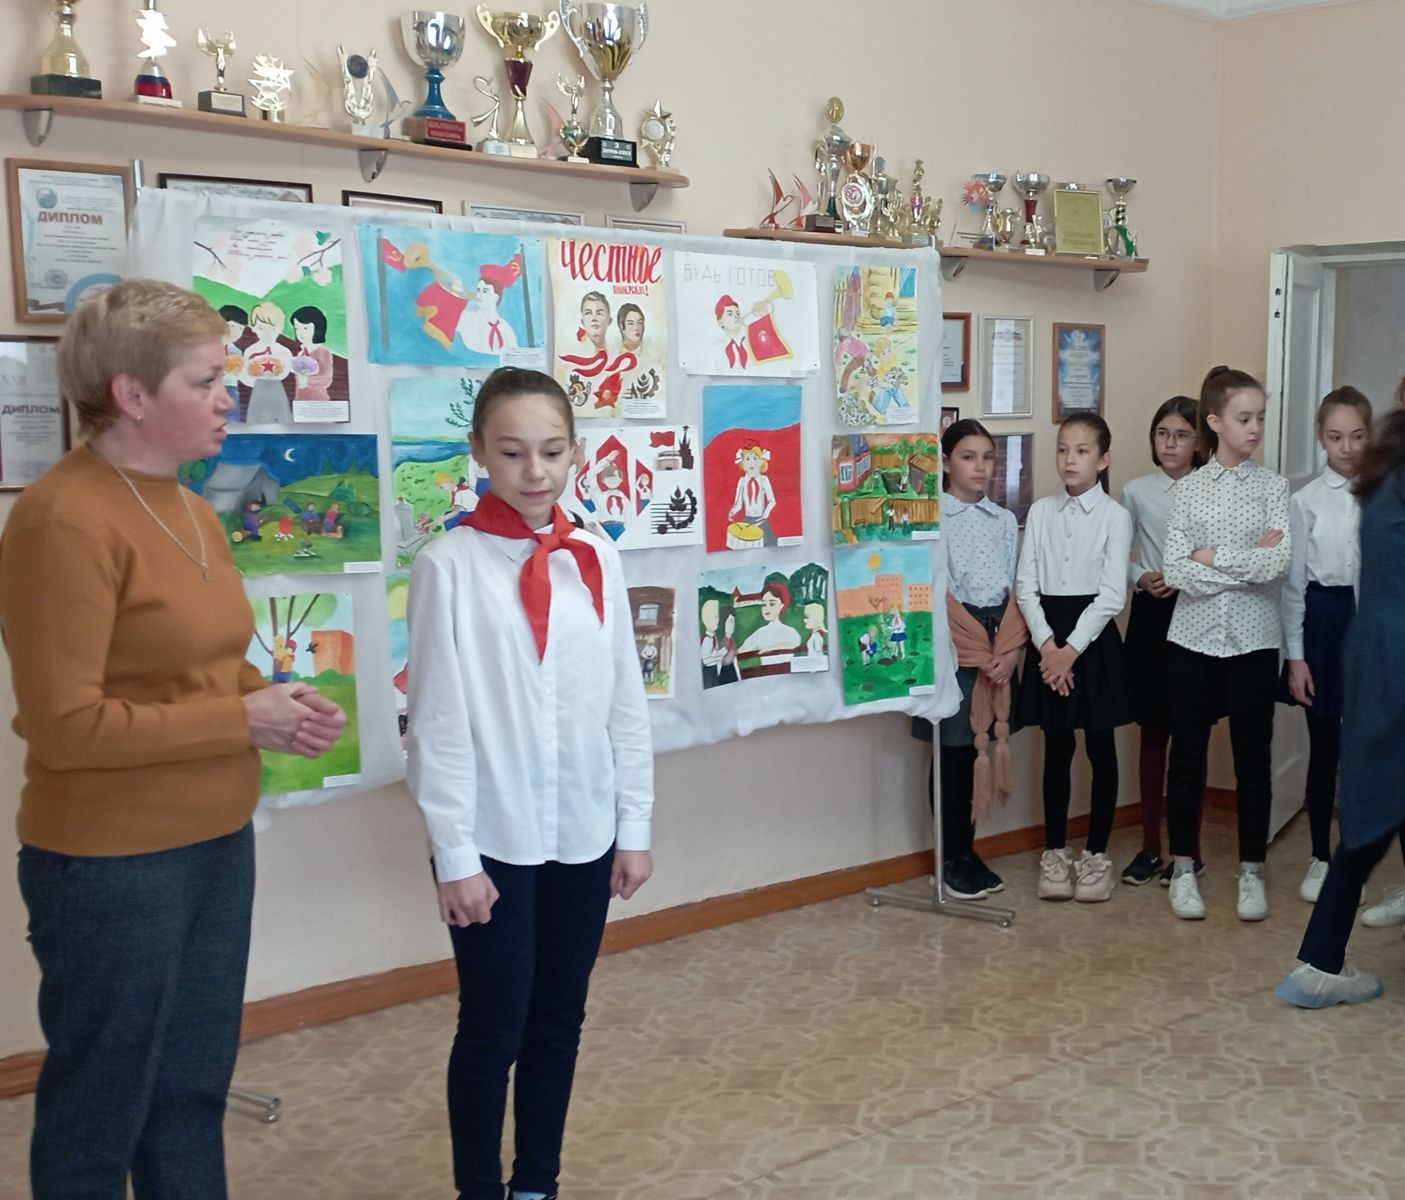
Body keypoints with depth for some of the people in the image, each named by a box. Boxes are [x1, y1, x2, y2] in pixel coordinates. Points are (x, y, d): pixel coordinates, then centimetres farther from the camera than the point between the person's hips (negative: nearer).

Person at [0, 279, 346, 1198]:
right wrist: (245, 721, -18)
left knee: (194, 1089, 20)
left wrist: (276, 702, -1)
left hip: (217, 843, 8)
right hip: (110, 864, -8)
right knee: (99, 1111, 10)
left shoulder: (190, 510, 7)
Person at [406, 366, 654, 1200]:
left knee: (560, 1021, 16)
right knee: (493, 1030, 7)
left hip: (583, 833, 4)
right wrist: (454, 853, -10)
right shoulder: (451, 566, -10)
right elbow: (439, 723, -9)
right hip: (495, 840, -4)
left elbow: (627, 704, 6)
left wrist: (634, 826, 6)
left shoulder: (597, 559, 3)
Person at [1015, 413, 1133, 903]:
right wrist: (1046, 643, -11)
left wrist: (1073, 649, -15)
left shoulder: (1114, 516, -5)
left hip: (1093, 637, -2)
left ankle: (1096, 853, 17)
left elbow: (1112, 594, -10)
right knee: (1056, 749, 9)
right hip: (1047, 637, 3)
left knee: (1100, 748, 6)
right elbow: (1025, 584, 1)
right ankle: (1055, 851, 19)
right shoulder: (1041, 512, 4)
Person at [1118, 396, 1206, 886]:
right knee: (1152, 732, 9)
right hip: (1149, 615, 2)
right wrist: (1142, 579, -10)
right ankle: (1150, 846, 19)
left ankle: (1188, 849, 17)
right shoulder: (1136, 491, 3)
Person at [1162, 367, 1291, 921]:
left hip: (1254, 641, 0)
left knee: (1253, 759, 7)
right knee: (1187, 756, 7)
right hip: (1193, 637, 0)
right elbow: (1175, 571, -9)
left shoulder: (1273, 486, -1)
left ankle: (1251, 871, 21)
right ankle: (1183, 869, 20)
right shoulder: (1188, 488, 0)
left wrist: (1213, 556, -11)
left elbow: (1279, 564, -14)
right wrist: (1249, 563, -13)